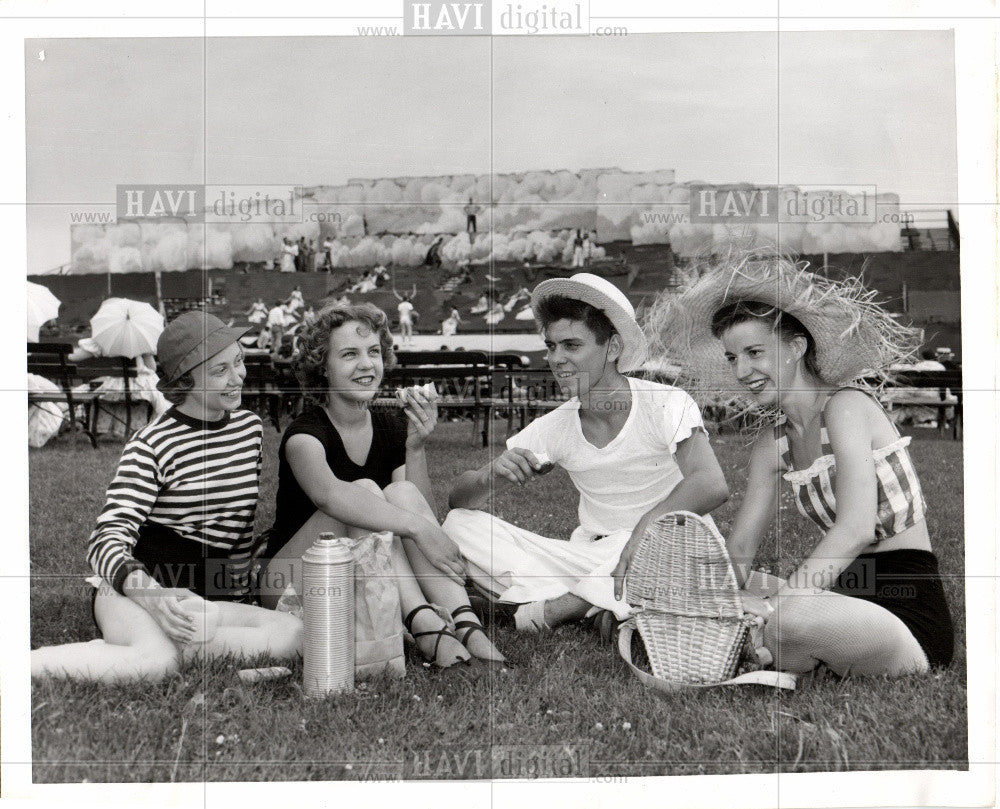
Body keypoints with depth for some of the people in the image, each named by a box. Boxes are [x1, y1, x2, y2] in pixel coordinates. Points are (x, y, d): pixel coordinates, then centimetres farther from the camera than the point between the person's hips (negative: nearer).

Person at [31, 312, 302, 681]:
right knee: (157, 661, -39)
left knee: (294, 634, -26)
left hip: (216, 599, 6)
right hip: (135, 592, -6)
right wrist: (154, 597, -38)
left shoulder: (251, 427, 9)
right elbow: (107, 540, -19)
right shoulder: (151, 445, -9)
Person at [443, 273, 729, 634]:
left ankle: (554, 607, -23)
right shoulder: (554, 428, 1)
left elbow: (712, 485, -30)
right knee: (459, 524, -10)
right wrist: (489, 477, -23)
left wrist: (643, 530, -40)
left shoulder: (667, 405, -11)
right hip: (590, 558, 4)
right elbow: (458, 498, 0)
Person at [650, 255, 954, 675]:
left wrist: (772, 605, -35)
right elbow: (738, 551, 8)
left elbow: (856, 529, -26)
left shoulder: (846, 406, -13)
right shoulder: (771, 445, 11)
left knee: (788, 621, -35)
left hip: (909, 617, -7)